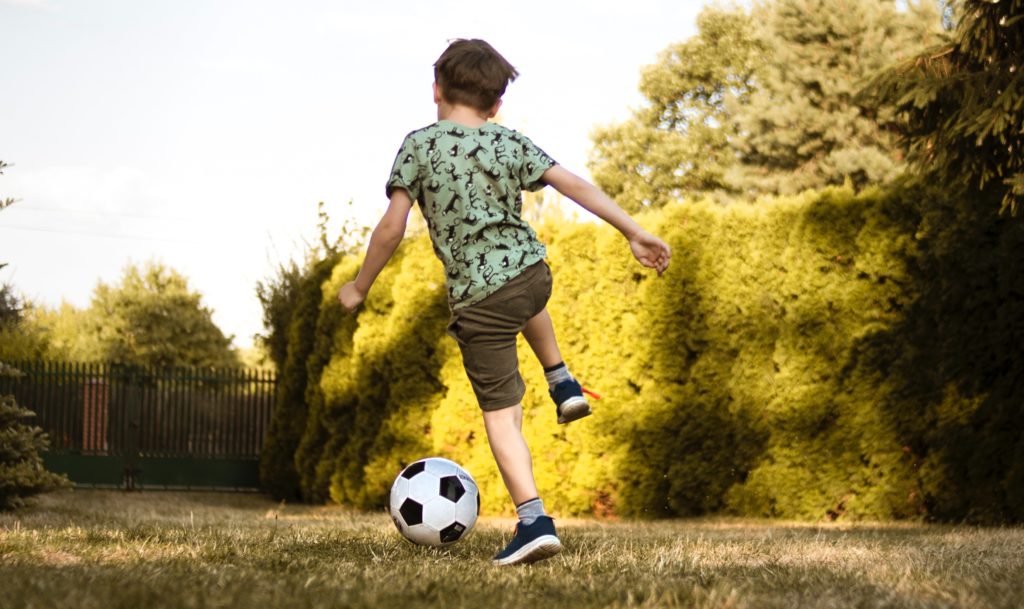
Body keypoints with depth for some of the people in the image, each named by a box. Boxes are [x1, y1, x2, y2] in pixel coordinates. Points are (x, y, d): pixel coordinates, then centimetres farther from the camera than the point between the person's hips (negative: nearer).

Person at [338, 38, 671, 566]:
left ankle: (534, 521, -11)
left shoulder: (419, 145, -5)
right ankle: (563, 384, 44)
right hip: (534, 272, 4)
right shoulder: (511, 143, 4)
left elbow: (392, 226, -9)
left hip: (479, 299, -4)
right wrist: (634, 231, -1)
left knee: (500, 412, -1)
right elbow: (574, 185, -3)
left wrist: (360, 287, 3)